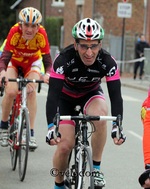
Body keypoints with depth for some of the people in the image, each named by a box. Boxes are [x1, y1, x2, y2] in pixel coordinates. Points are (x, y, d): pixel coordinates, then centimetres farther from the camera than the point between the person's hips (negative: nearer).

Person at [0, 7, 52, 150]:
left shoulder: (41, 35, -32)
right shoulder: (14, 32, -34)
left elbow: (47, 59, -29)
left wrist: (47, 74, -49)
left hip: (32, 62, 1)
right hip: (13, 60, -1)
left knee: (31, 91, -20)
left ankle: (31, 133, -11)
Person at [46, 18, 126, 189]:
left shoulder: (108, 62, -29)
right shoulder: (63, 59, -33)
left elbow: (116, 96, -30)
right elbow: (53, 95, -36)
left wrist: (117, 126, -44)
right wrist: (51, 127, -48)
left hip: (91, 95, 1)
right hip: (66, 97, -1)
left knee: (100, 116, -34)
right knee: (65, 145, -15)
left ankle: (96, 168, -16)